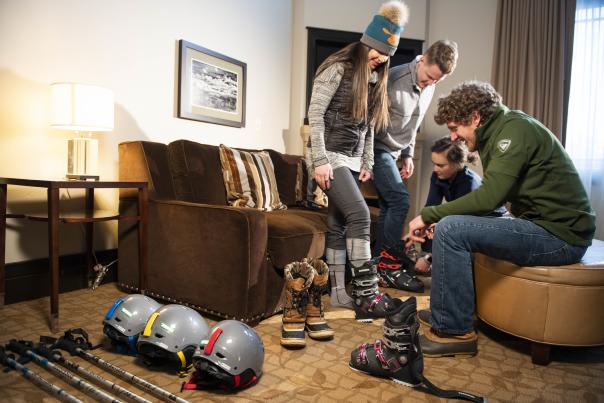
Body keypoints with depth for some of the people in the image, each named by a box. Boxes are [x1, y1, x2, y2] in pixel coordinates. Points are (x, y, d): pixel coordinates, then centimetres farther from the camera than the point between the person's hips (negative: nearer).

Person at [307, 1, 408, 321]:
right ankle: (367, 294, -15)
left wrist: (367, 163, 11)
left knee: (338, 225, 5)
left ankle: (339, 292, 9)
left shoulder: (375, 79, 16)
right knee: (359, 214, -19)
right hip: (331, 156, -7)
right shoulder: (338, 68, -6)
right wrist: (319, 160, -18)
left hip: (353, 159, 7)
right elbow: (315, 114, -12)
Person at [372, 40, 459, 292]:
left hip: (393, 151, 8)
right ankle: (390, 264, -4)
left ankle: (378, 262, 16)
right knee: (399, 200, -14)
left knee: (388, 205, 6)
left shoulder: (429, 88, 4)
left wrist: (407, 154, 14)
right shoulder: (394, 79, -21)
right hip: (377, 148, -8)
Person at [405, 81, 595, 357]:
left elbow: (489, 197, -25)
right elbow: (492, 197, 11)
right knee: (457, 225, 19)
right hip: (543, 224, 10)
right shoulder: (498, 132, 13)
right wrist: (434, 219, 1)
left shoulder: (515, 128, -15)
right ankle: (444, 310, 23)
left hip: (560, 235, -10)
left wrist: (428, 215, -16)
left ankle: (453, 331, -10)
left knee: (451, 229, -22)